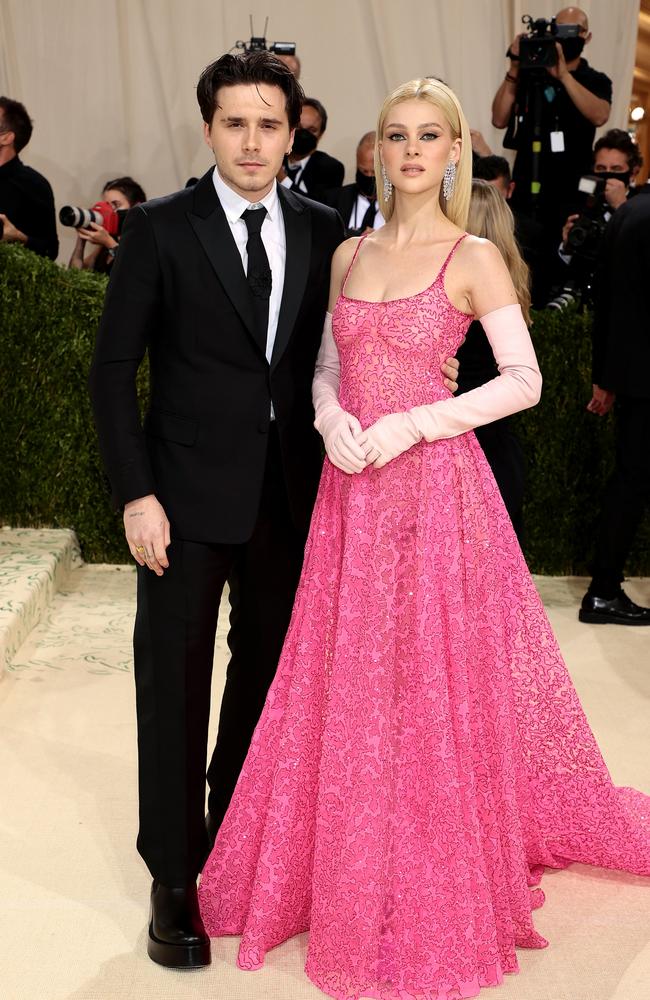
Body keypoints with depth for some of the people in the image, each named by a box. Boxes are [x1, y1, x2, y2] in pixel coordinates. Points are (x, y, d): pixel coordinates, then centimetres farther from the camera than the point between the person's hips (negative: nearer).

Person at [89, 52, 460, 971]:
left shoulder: (322, 229, 5)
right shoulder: (160, 229, -5)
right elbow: (113, 367, -5)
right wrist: (136, 494, -11)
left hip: (291, 495, 4)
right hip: (188, 495, -3)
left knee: (267, 673, 14)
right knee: (175, 682, 3)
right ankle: (174, 880, 16)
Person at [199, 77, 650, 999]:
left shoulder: (473, 257, -3)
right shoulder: (349, 255, 11)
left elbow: (525, 379, -8)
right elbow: (327, 367, 14)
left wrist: (415, 423, -15)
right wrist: (333, 421, -8)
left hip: (437, 484, -4)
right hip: (353, 489, 5)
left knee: (435, 681, 2)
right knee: (347, 681, 9)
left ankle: (437, 895, 19)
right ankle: (347, 875, 27)